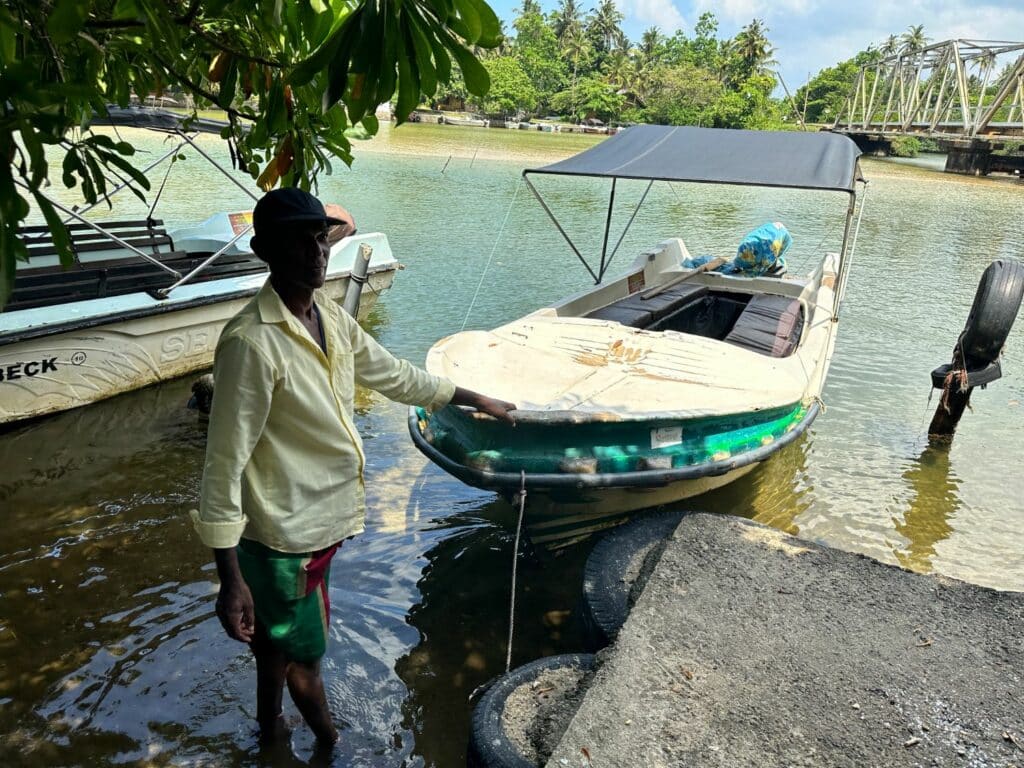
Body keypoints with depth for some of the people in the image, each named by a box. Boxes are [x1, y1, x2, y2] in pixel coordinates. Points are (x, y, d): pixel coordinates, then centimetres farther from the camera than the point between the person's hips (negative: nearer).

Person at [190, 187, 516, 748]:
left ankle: (269, 726, 52)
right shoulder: (251, 342, -24)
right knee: (305, 656, 15)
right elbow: (225, 464, -22)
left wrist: (478, 400, 21)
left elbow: (396, 376, 14)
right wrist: (230, 578, -20)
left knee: (280, 639, 28)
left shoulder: (332, 319, 0)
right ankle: (330, 742, 41)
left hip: (321, 520, 8)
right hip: (282, 536, -7)